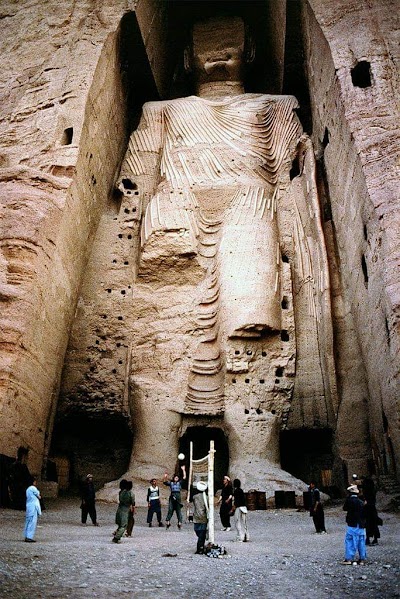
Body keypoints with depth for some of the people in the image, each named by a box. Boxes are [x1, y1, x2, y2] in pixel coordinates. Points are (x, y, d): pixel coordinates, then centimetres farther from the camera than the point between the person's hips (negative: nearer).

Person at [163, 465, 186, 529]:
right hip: (172, 496, 0)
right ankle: (167, 522, -2)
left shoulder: (179, 483, 15)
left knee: (179, 510, 0)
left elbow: (184, 477, 8)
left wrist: (183, 470, 4)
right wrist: (165, 477, -8)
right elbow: (165, 482, 8)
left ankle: (179, 522, -1)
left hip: (178, 497, 0)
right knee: (170, 510, -3)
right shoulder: (171, 483, 17)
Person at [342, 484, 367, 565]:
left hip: (352, 525, -6)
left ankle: (349, 558, -4)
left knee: (350, 541, -2)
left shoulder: (349, 500, -11)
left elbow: (345, 508, 3)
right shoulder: (361, 502, 6)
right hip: (361, 525, 6)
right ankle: (362, 559, 16)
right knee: (361, 542, 12)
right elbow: (364, 514, 11)